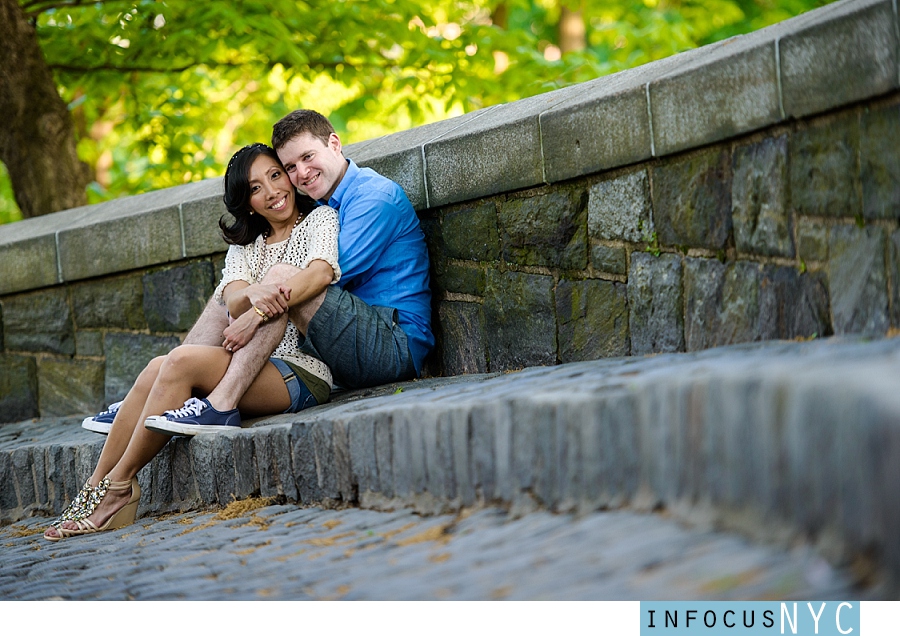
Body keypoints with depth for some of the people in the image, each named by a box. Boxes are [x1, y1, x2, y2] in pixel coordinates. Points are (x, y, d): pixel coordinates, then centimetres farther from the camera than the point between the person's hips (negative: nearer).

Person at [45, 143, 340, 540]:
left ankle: (119, 484, -19)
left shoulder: (321, 218, 7)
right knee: (158, 369, -19)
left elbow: (321, 272, -16)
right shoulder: (245, 246, 21)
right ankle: (95, 490, -22)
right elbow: (234, 299, -1)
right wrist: (255, 295, -28)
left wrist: (257, 313, -31)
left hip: (303, 373, -6)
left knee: (184, 362, -26)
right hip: (251, 370, 6)